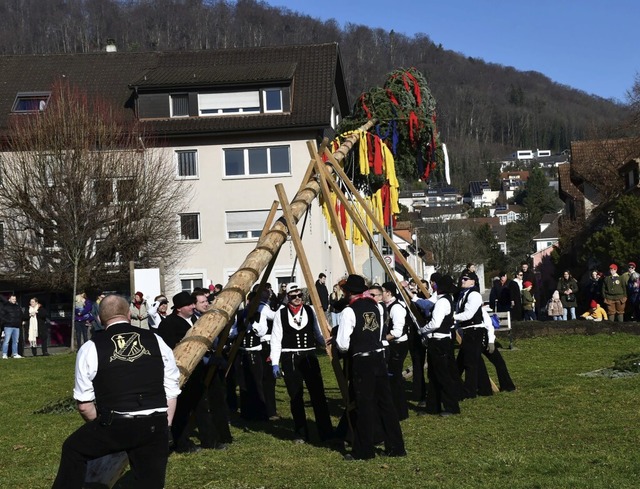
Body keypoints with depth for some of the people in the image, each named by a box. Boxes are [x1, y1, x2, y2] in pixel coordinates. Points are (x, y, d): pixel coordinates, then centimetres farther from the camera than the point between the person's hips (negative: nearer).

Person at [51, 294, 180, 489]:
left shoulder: (91, 348, 1)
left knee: (73, 450, 25)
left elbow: (84, 405, 4)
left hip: (114, 426, -2)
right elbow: (171, 392, 10)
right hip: (156, 426, 2)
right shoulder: (156, 341, 8)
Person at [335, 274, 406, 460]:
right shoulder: (377, 307, 6)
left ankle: (363, 451, 10)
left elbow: (342, 344, -12)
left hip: (361, 362, -6)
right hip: (379, 357, 6)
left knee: (365, 405, 1)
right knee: (385, 402, 11)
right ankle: (396, 447, 16)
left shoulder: (349, 311, -12)